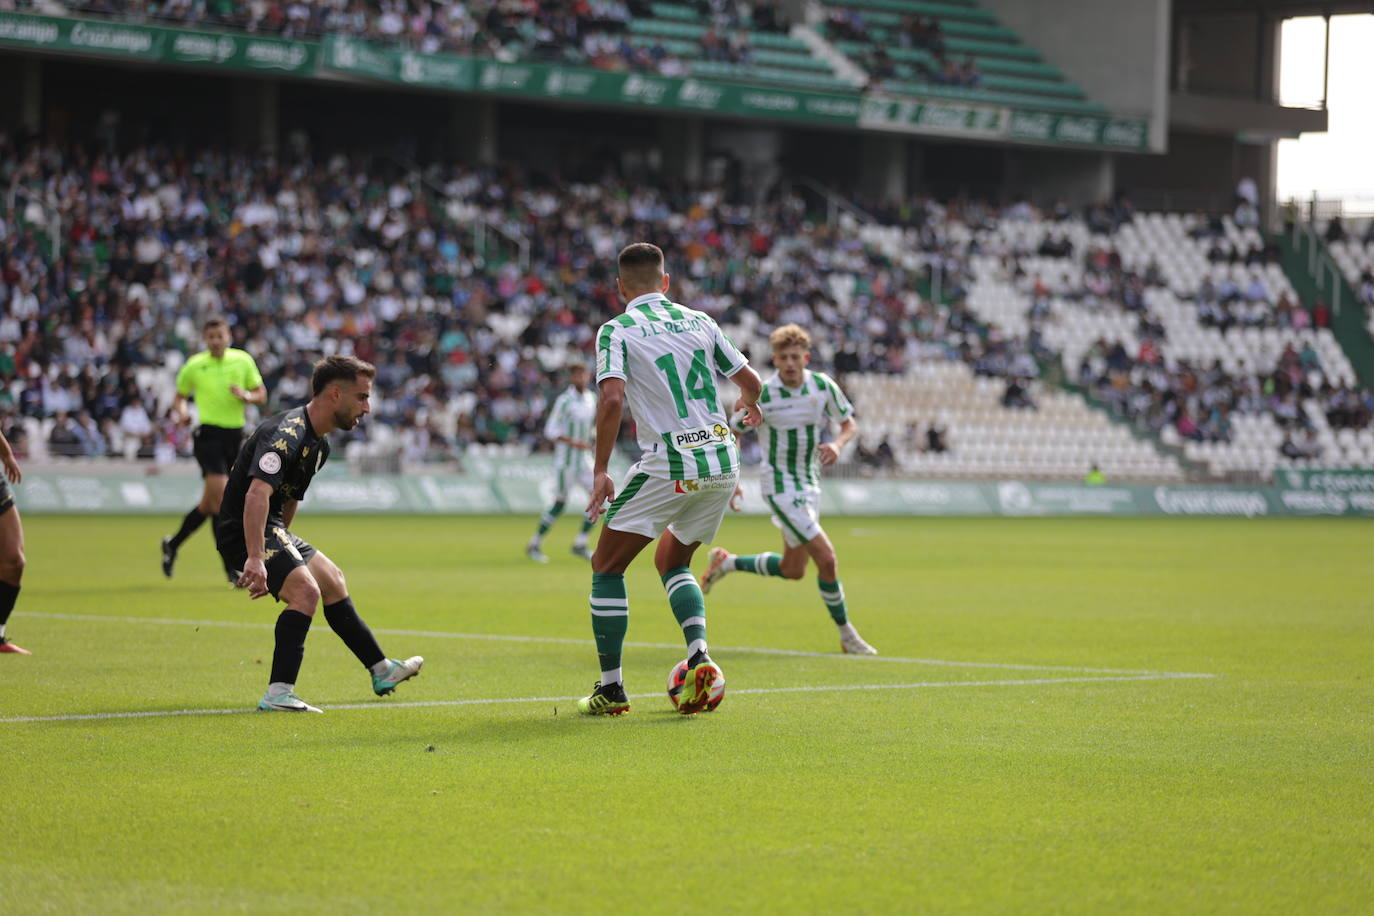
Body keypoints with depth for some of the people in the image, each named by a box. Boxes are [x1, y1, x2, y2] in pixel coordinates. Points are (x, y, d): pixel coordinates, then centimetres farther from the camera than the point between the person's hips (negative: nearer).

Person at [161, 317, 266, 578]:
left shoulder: (243, 360, 6)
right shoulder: (193, 366, 1)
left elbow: (261, 395, 10)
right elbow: (179, 398, 12)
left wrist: (246, 396, -12)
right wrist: (182, 412, -11)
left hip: (235, 435, 4)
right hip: (208, 434, -4)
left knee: (209, 504, 11)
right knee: (221, 498, -18)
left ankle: (173, 544, 32)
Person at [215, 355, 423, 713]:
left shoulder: (318, 445, 10)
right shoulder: (286, 434, -25)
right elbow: (256, 494, -38)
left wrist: (282, 548, 27)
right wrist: (255, 559, -45)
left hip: (271, 529, 11)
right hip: (243, 532, -11)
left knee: (333, 582, 20)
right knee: (305, 590, -26)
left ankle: (381, 671, 36)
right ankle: (278, 693, -29)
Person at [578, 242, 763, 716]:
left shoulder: (616, 330, -2)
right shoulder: (698, 321, 12)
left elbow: (612, 398, -17)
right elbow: (750, 380, 15)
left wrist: (600, 470, -10)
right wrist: (749, 404, 38)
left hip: (668, 466, -5)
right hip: (721, 461, 5)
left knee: (607, 567, 9)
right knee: (671, 561, 24)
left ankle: (611, 688, 6)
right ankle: (699, 656, 1)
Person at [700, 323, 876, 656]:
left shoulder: (823, 385, -5)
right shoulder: (762, 395, -16)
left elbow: (850, 423, 6)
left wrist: (838, 444, -14)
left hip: (810, 484, 6)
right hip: (780, 486, -6)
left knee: (792, 570, 17)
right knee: (827, 560, -14)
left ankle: (725, 562, 39)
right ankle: (847, 635, 1)